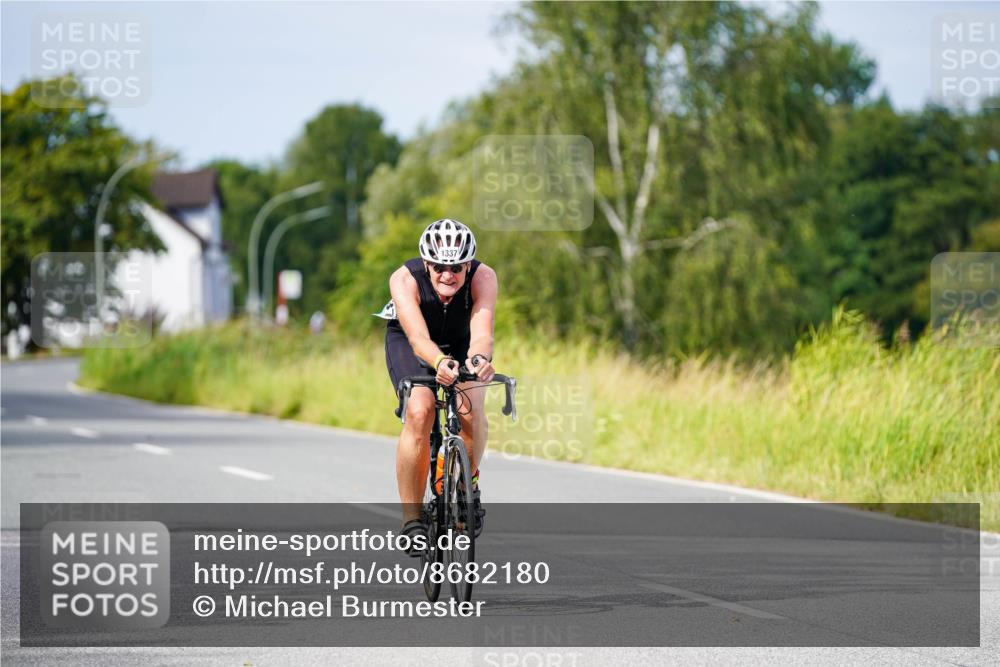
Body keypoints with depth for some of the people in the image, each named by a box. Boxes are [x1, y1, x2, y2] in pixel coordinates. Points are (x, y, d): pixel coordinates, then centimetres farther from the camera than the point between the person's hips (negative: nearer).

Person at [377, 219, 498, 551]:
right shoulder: (405, 279, -33)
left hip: (462, 343, 1)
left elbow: (482, 330, -45)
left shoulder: (483, 277, -31)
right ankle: (411, 518, -17)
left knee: (470, 408, -27)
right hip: (407, 342, -1)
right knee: (419, 412, -27)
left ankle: (469, 484, 3)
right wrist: (439, 362, -68)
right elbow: (418, 337, -46)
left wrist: (479, 358, -68)